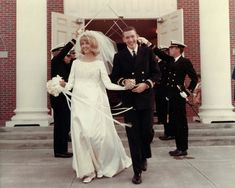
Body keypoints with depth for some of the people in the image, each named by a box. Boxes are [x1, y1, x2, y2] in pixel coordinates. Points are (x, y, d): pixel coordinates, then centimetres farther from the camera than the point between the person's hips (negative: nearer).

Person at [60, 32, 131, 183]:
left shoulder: (99, 63, 5)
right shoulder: (76, 63, 11)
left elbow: (108, 84, -2)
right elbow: (70, 83, 6)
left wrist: (125, 86, -14)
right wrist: (63, 85, -16)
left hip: (95, 102, -2)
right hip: (79, 102, 2)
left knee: (98, 133, -5)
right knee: (81, 134, -2)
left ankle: (102, 165, 20)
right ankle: (88, 170, 10)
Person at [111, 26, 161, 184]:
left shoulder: (147, 52, 6)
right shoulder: (119, 56, 6)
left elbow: (157, 73, 4)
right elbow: (114, 77, 6)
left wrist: (146, 84, -12)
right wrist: (123, 81, -14)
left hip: (146, 98, 1)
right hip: (129, 100, 0)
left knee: (148, 131, 4)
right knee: (133, 136, 3)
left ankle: (144, 157, 36)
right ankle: (137, 171, 15)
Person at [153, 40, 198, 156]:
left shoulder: (185, 62, -7)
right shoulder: (171, 60, 13)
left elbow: (194, 78, -8)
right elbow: (160, 53, 9)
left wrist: (188, 91, -6)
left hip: (179, 95, -8)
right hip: (171, 95, 8)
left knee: (181, 122, 0)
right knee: (174, 122, 11)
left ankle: (183, 149, 8)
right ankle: (179, 147, 21)